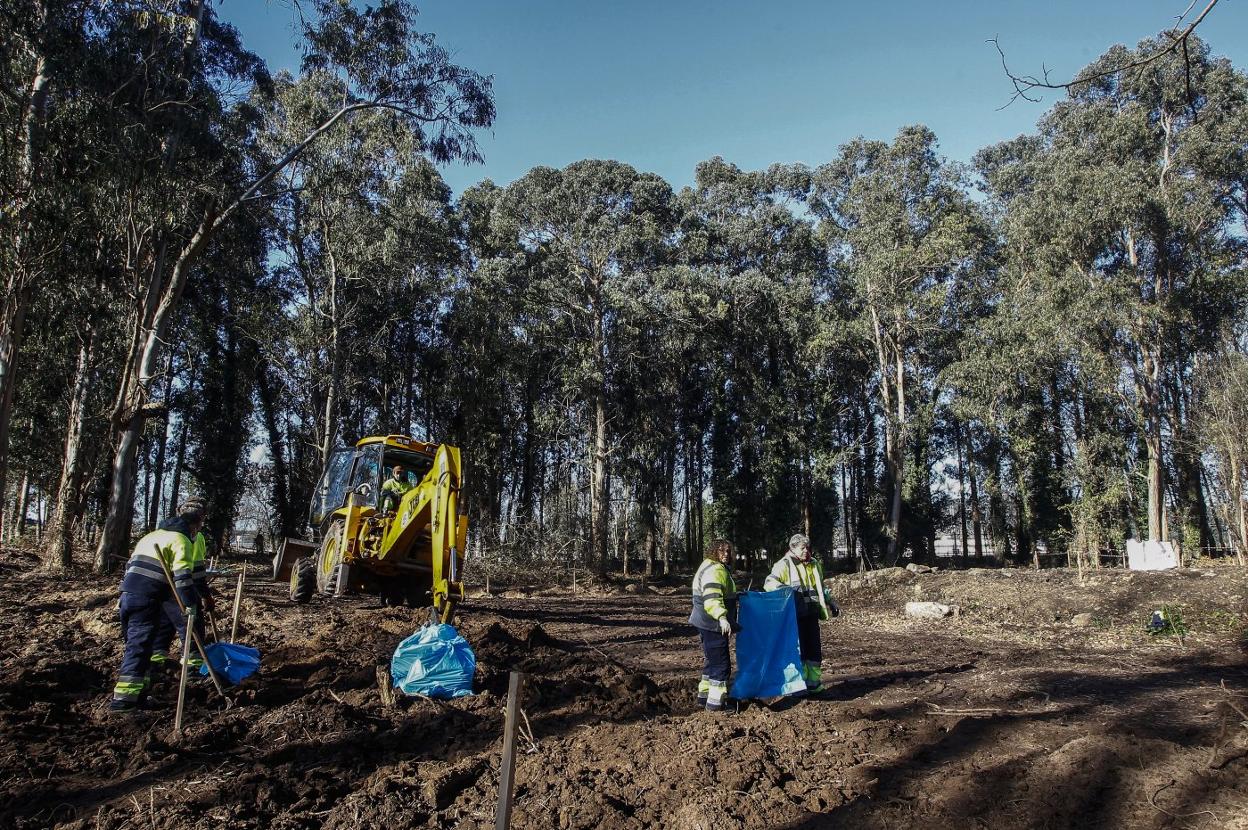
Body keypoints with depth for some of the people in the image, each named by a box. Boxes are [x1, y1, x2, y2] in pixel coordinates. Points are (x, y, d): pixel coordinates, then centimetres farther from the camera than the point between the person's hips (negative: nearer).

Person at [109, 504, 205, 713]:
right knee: (139, 647, -7)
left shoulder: (152, 535, 24)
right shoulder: (181, 540, -4)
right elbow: (182, 576, -15)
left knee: (134, 644, 17)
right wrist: (192, 604, -13)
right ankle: (123, 700, -10)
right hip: (145, 602, -9)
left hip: (127, 595, 9)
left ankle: (137, 692, 23)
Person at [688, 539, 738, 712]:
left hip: (707, 624, 11)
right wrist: (722, 618, -46)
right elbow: (712, 598, -34)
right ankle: (715, 702, -1)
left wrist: (735, 595, 43)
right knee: (721, 662, -5)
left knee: (711, 659, 21)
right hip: (713, 625, -11)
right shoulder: (715, 570, -19)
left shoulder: (713, 567, 15)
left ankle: (704, 694, 32)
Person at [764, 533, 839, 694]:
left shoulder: (814, 565, 17)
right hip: (795, 615, -6)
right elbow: (769, 583, -15)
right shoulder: (784, 565, -5)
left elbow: (821, 589, 31)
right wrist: (787, 588, -31)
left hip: (811, 614, 6)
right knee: (798, 649, -1)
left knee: (814, 648, 9)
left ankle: (814, 682, 21)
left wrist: (831, 602, 22)